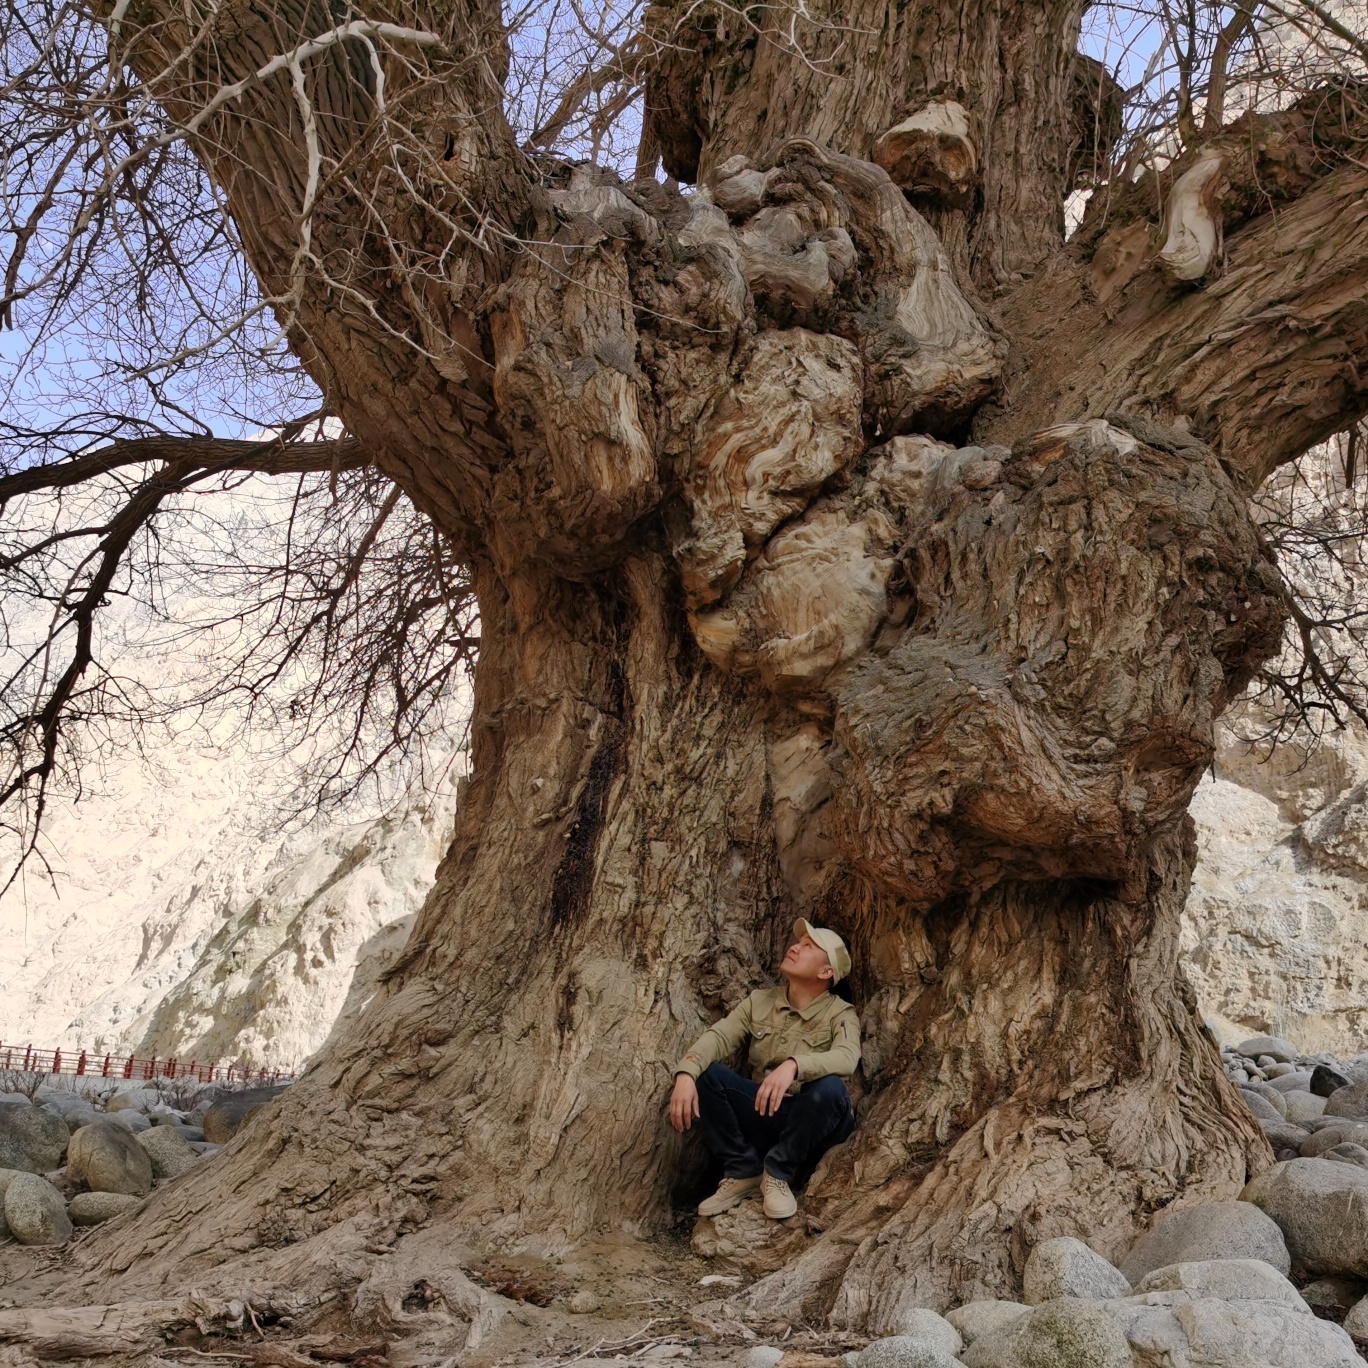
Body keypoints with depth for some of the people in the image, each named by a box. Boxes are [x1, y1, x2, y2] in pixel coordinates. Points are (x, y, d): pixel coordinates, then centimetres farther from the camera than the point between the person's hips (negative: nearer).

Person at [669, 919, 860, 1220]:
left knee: (830, 1087, -34)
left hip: (808, 1125, -3)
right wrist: (685, 1074, -30)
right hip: (761, 1116, 3)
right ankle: (743, 1171, -9)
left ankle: (778, 1174, -15)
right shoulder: (760, 1001, 5)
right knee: (705, 1073, -18)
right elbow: (718, 1036, -9)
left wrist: (793, 1065, -48)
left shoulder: (839, 1014, -7)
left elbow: (847, 1058, -29)